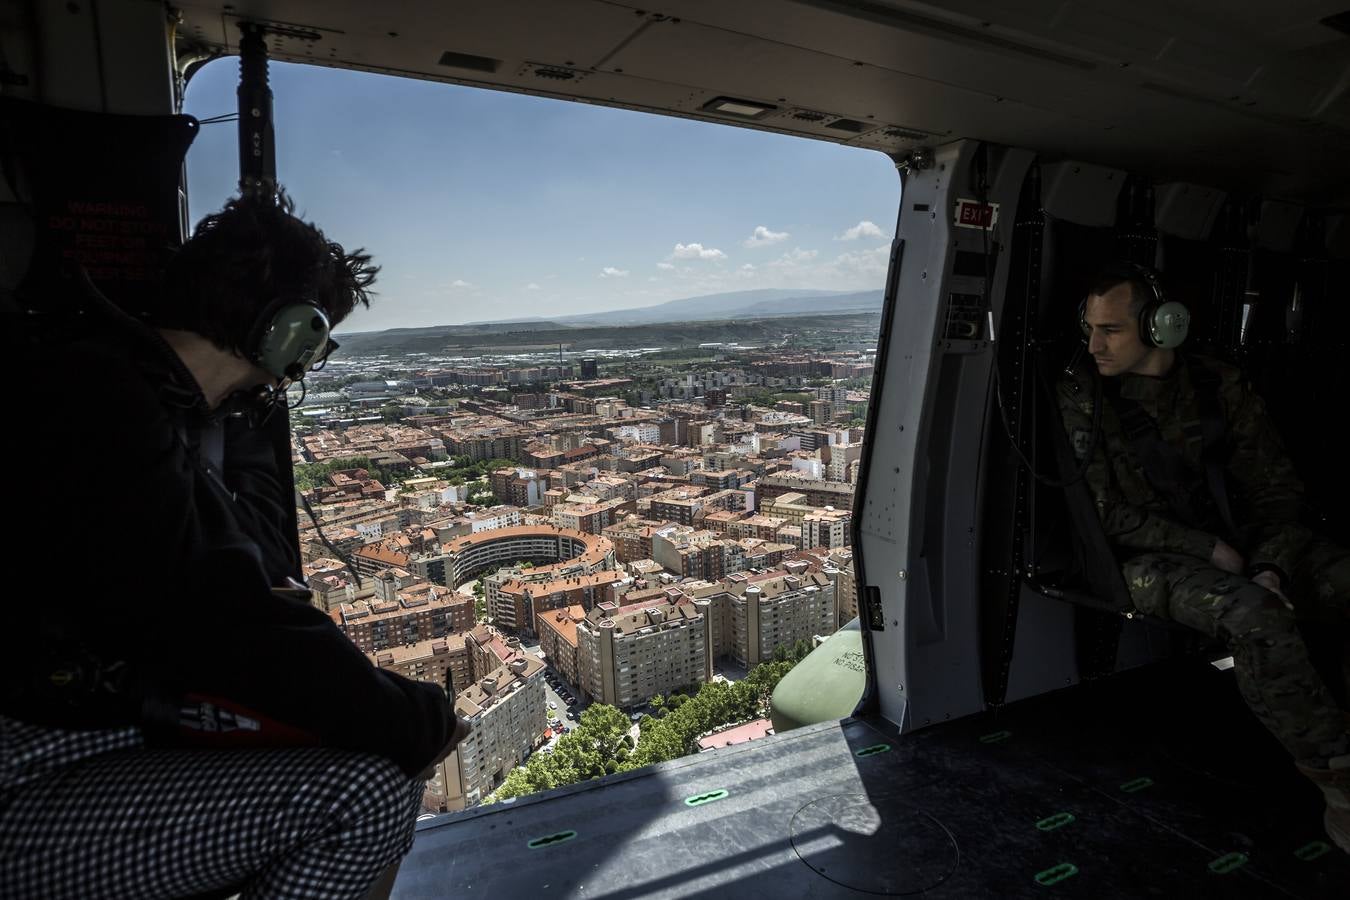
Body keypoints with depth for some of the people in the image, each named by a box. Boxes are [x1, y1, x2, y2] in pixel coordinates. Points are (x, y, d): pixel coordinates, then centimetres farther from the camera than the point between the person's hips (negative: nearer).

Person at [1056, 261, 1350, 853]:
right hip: (1150, 559, -4)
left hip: (1239, 543, 4)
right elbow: (1107, 515, -9)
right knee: (1256, 616, -33)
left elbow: (1276, 489, 8)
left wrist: (1270, 565, -10)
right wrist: (1211, 551, -14)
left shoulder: (1217, 387, 5)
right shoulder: (1083, 397, -5)